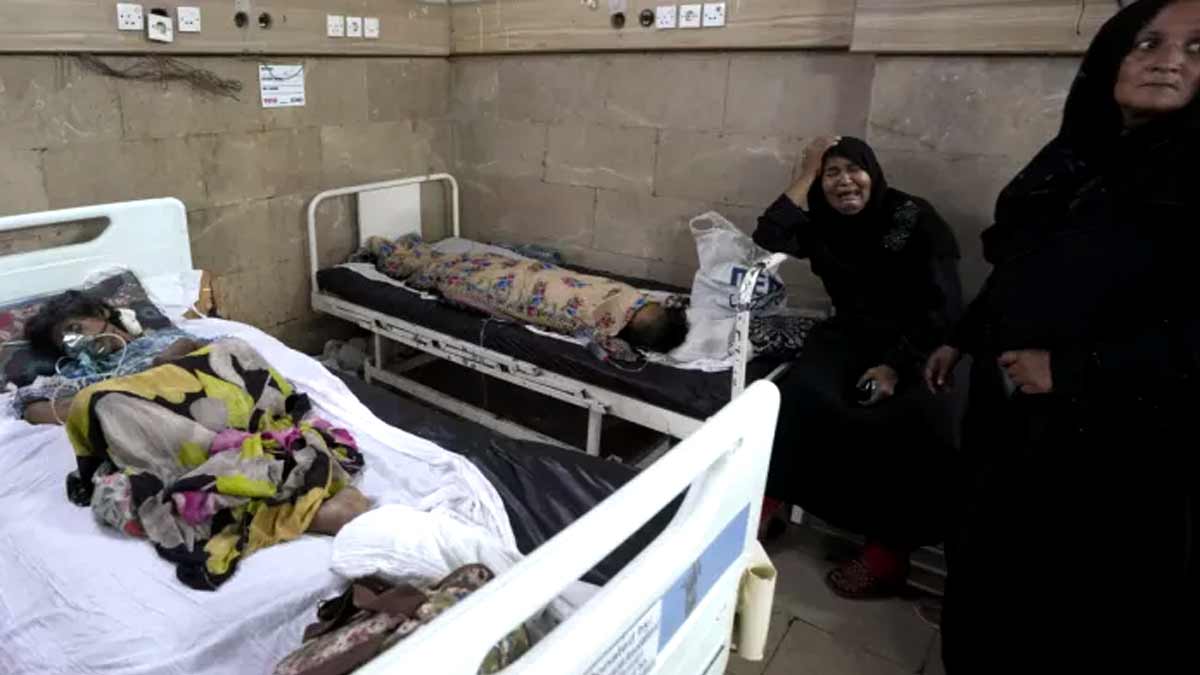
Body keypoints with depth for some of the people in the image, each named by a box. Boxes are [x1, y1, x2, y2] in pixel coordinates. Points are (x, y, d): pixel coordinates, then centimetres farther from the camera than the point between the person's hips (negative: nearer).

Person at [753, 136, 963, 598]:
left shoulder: (915, 219, -5)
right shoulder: (821, 224, 7)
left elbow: (944, 307, -9)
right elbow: (766, 244, -12)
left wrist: (896, 366, -21)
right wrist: (806, 176, -8)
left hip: (917, 342, -2)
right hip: (853, 334, 3)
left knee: (914, 425, -31)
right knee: (804, 392, -28)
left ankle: (888, 548, -21)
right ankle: (763, 505, -18)